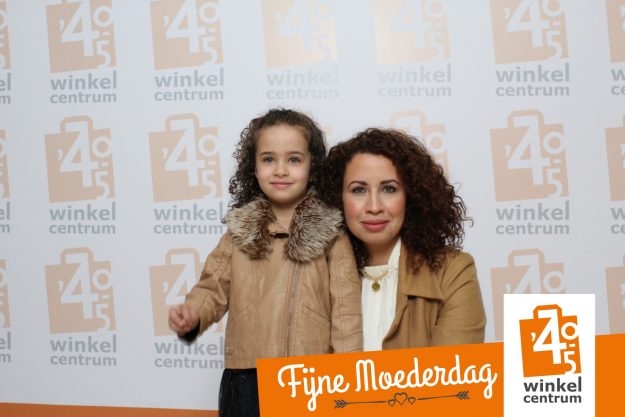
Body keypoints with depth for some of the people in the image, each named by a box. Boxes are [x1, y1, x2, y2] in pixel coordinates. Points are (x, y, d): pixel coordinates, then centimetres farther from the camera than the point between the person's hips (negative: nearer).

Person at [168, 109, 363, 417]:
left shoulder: (330, 233, -2)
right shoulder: (240, 230, 8)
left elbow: (346, 310, -5)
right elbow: (215, 287, 10)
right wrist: (193, 313, -11)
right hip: (247, 380, 3)